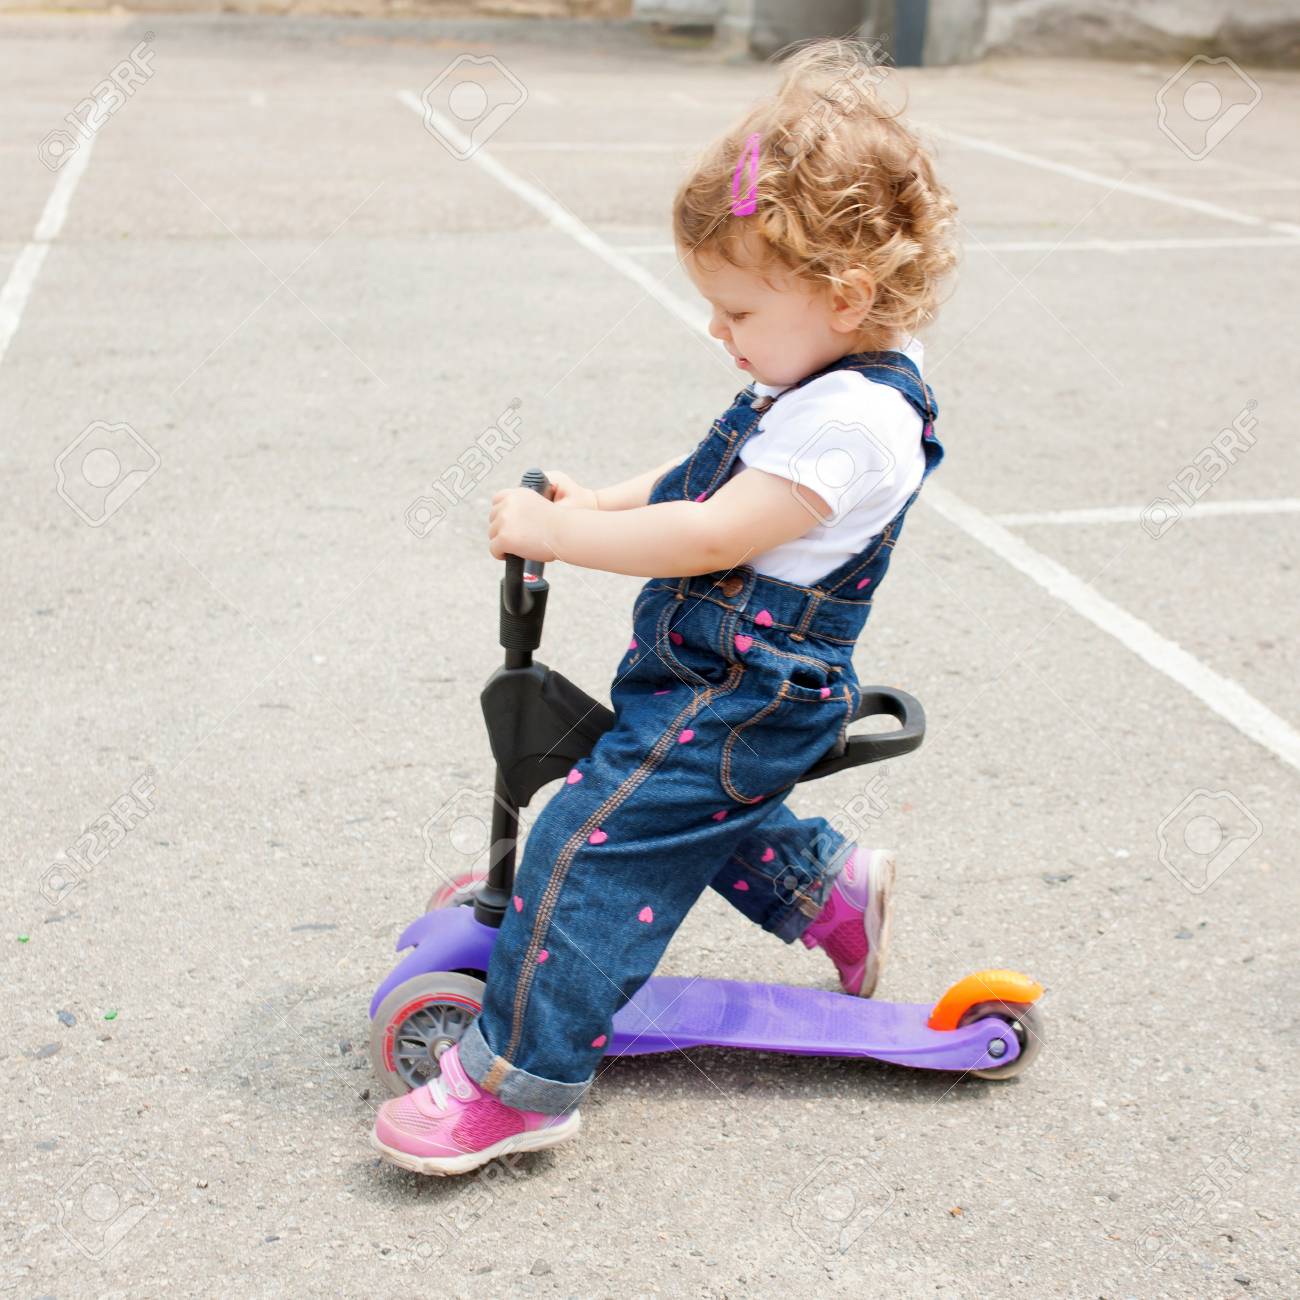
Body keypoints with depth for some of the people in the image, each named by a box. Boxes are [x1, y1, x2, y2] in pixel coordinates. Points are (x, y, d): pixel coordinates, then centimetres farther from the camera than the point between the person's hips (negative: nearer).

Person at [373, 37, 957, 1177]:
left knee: (592, 847, -11)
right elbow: (711, 480, 18)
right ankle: (831, 891, 44)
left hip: (738, 702, -10)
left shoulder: (851, 419, -26)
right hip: (716, 683, 10)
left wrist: (552, 534, -23)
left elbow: (713, 536, -30)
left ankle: (519, 1079, -4)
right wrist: (600, 501, 6)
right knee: (694, 814, 29)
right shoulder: (822, 383, 6)